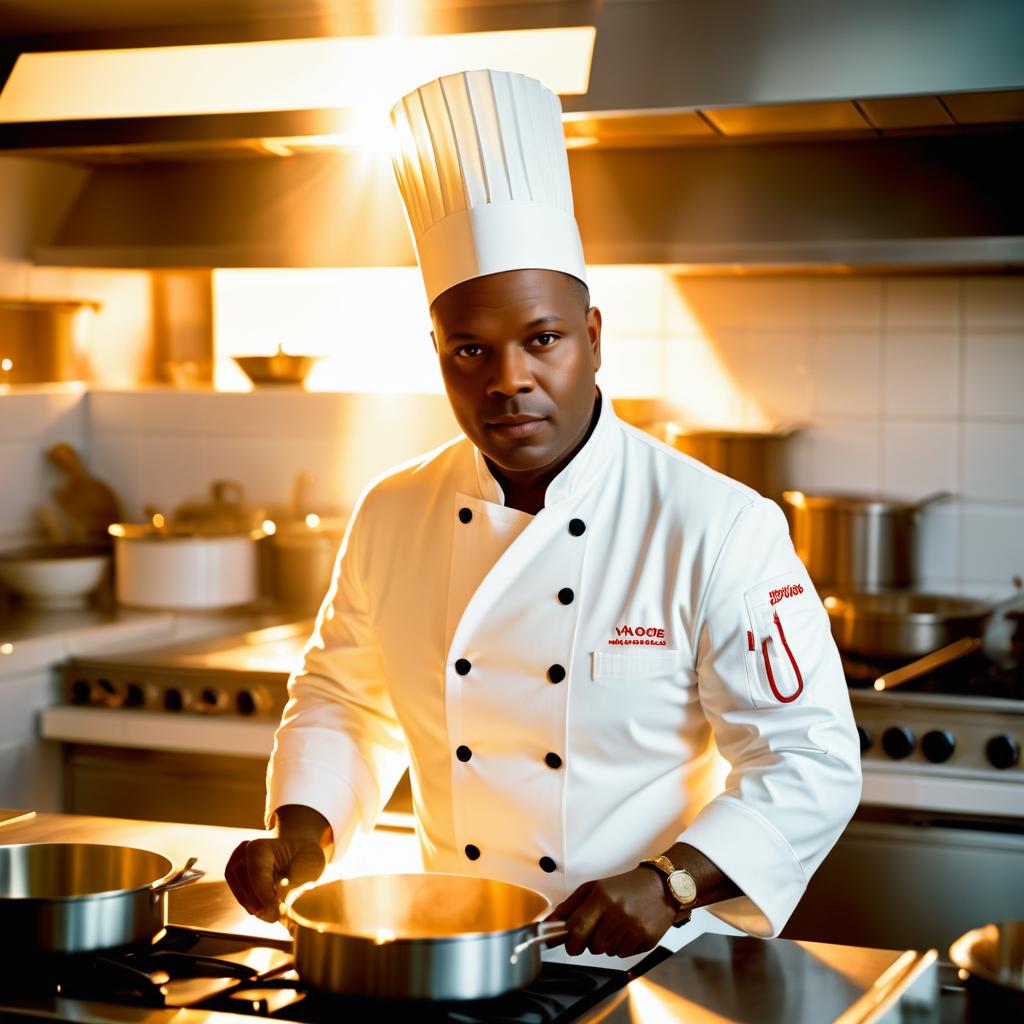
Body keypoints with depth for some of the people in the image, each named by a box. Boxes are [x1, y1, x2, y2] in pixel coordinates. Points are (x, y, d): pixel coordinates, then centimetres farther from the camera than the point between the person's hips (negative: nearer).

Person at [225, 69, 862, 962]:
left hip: (651, 965, -3)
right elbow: (341, 701, 19)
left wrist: (669, 881, -20)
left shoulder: (719, 529, -10)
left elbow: (810, 762, -9)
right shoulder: (392, 518, 5)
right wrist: (302, 830, 3)